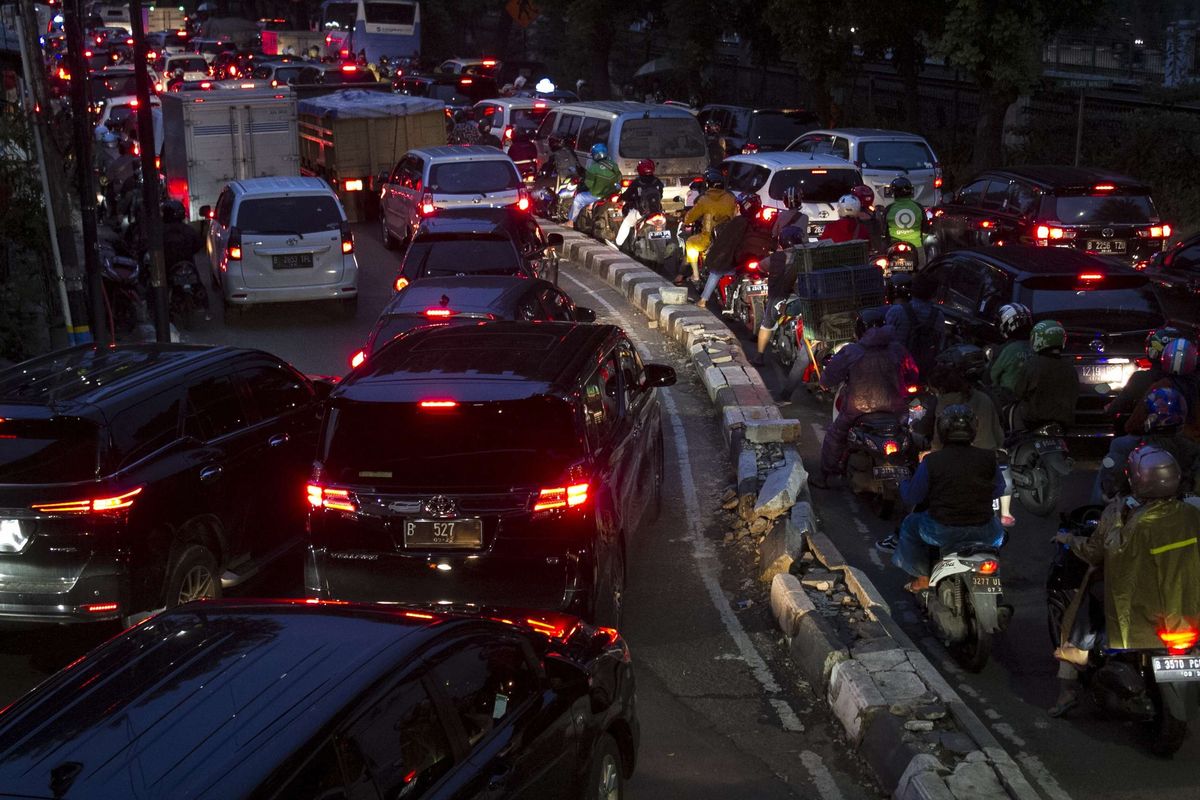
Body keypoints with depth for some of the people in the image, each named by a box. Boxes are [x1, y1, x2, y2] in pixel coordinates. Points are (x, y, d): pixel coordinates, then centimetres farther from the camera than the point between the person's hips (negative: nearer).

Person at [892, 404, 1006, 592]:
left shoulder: (932, 461, -12)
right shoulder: (988, 458, -5)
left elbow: (911, 496, -4)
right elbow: (999, 489, 10)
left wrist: (904, 483, 19)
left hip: (942, 532, -2)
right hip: (982, 532, 2)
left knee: (909, 525, 28)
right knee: (997, 530, 37)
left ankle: (922, 578, 30)